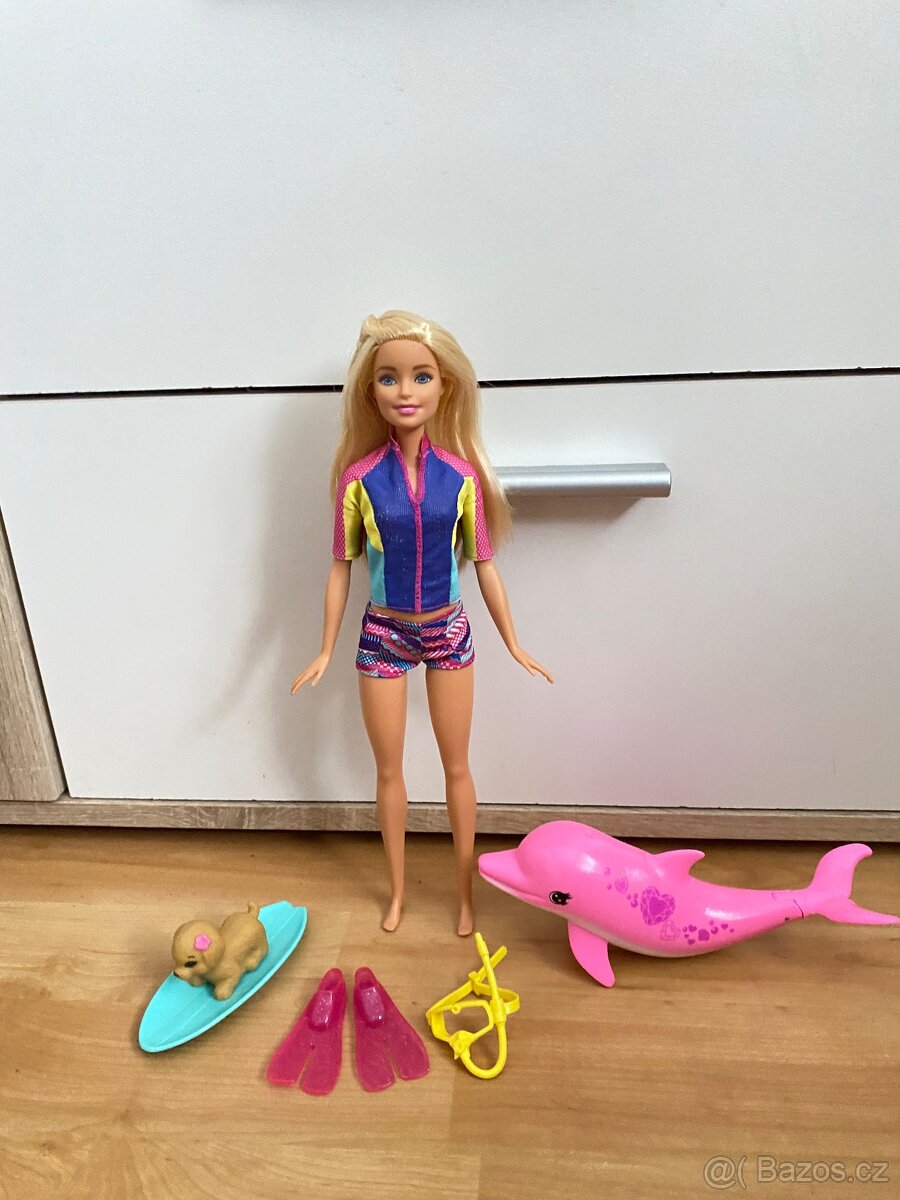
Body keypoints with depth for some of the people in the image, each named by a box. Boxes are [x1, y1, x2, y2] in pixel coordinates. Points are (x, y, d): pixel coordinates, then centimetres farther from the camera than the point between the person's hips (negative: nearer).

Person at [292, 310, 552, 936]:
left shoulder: (462, 475, -11)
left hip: (448, 631, 0)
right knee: (389, 769, 15)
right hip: (383, 634, 0)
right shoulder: (359, 477, -12)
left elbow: (485, 564, -2)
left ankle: (466, 891, 34)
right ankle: (397, 890, 38)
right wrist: (326, 651, 1)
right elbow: (342, 567, -3)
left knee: (457, 766, 14)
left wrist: (514, 645, 2)